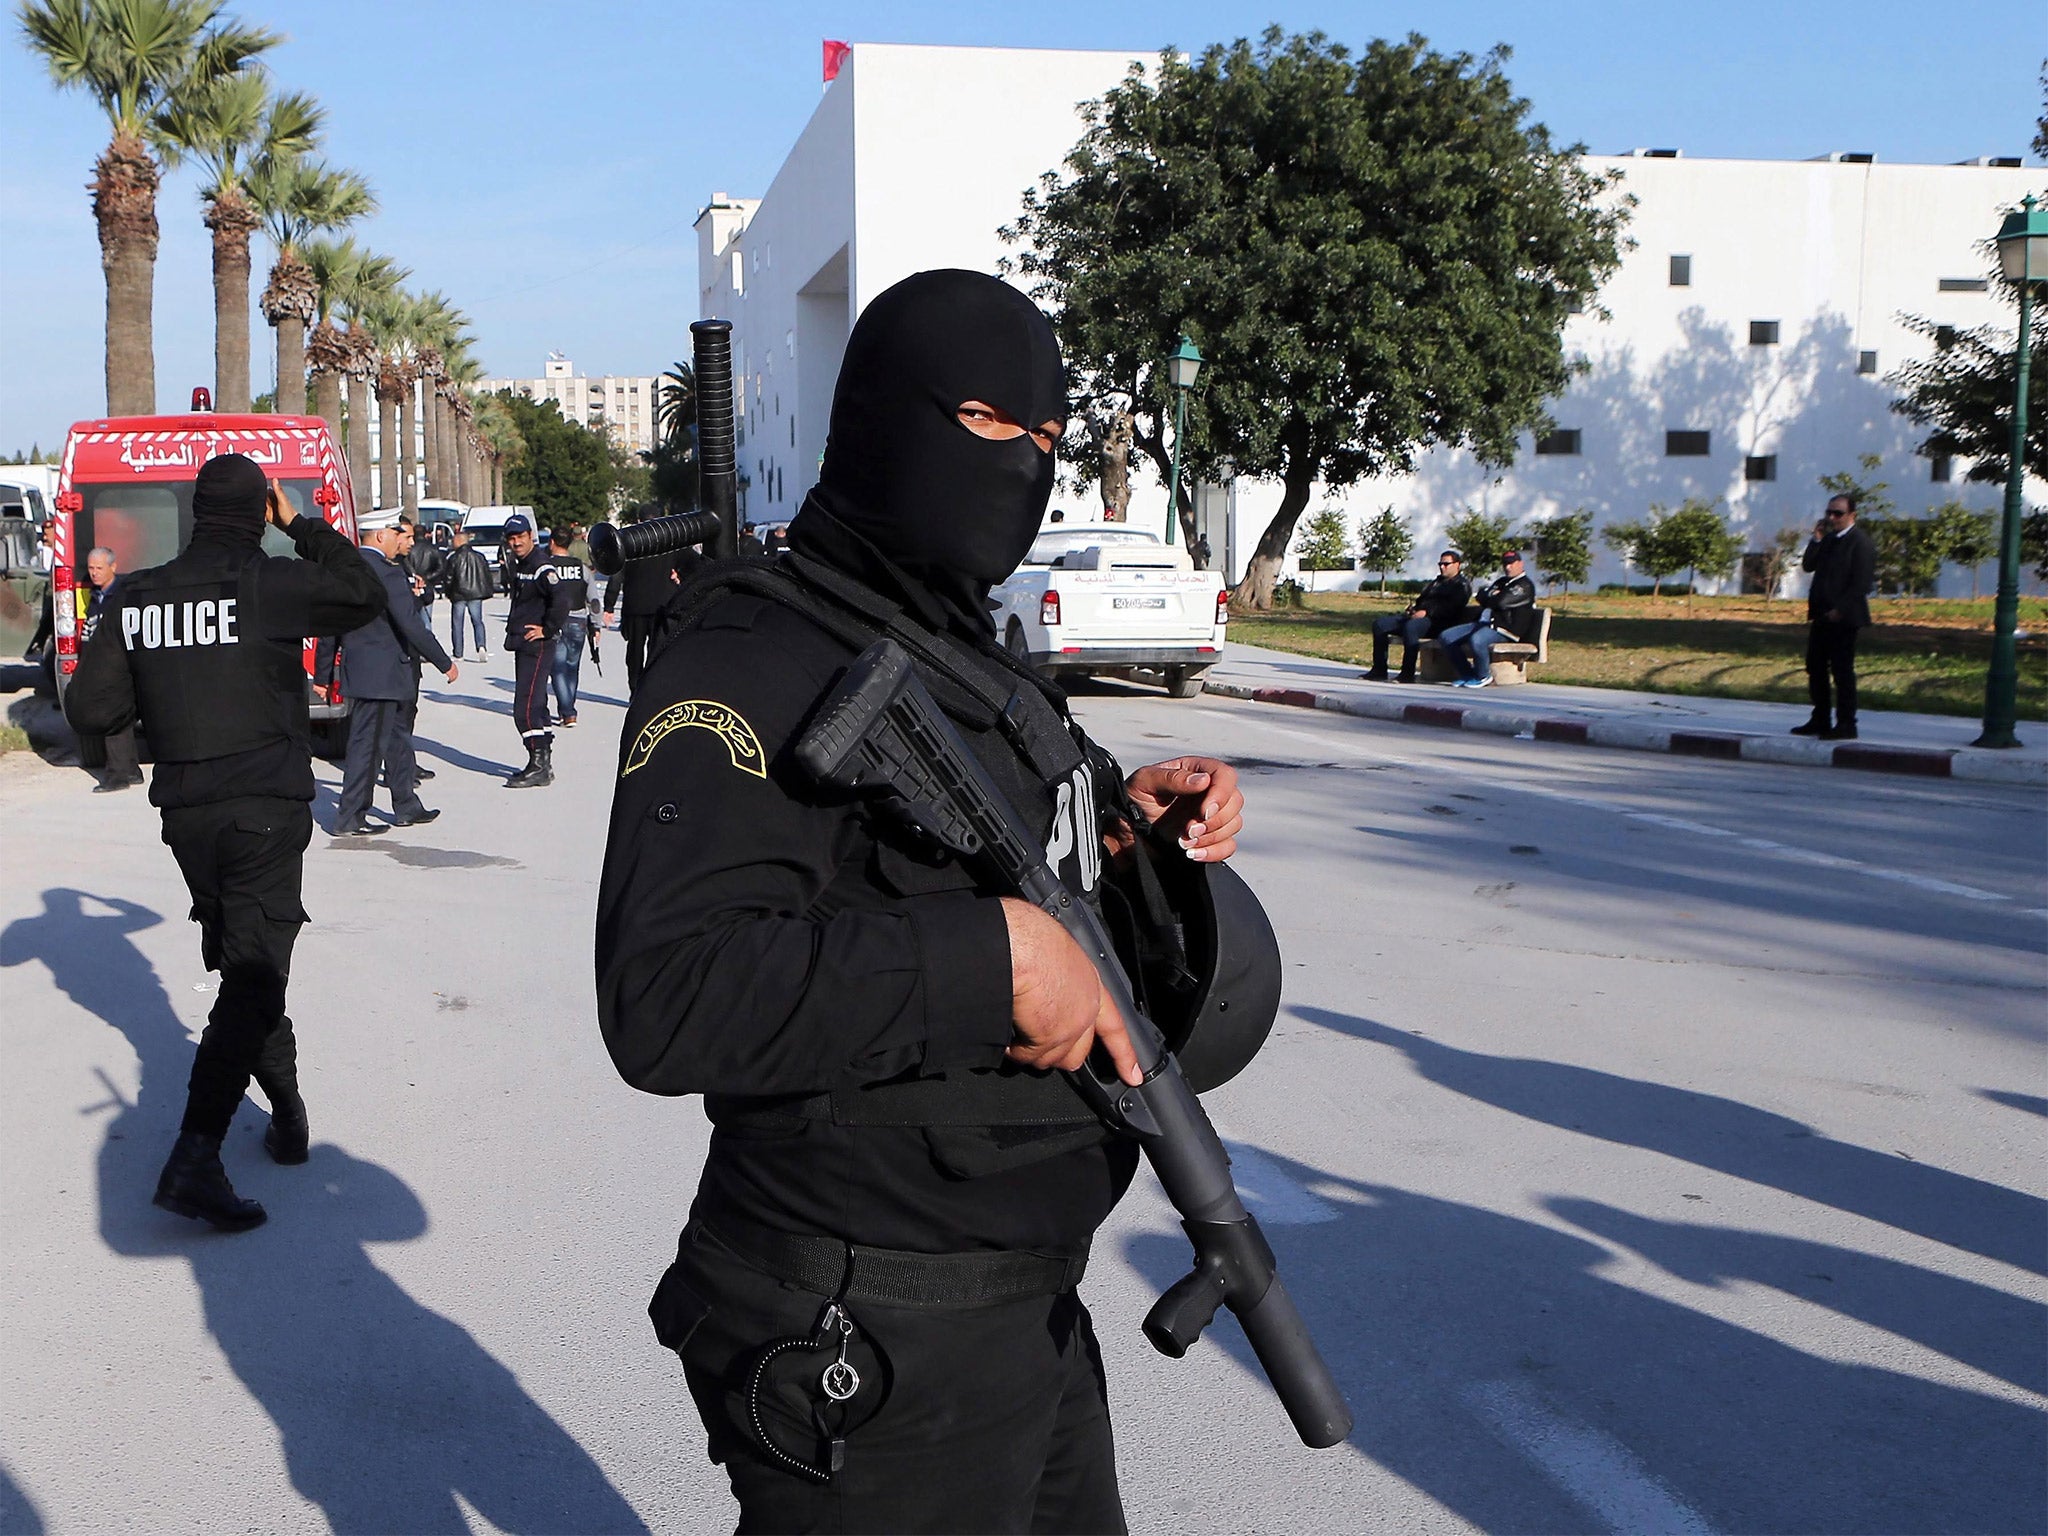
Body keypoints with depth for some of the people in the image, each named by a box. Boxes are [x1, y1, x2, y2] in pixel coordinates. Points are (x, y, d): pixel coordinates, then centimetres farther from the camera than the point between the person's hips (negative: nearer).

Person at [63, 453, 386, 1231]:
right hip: (265, 808, -5)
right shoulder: (273, 584, -10)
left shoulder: (137, 597, 3)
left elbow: (91, 708, 2)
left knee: (244, 967, 19)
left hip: (184, 811, 5)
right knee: (252, 977, -7)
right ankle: (194, 1158, -16)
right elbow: (365, 593, 5)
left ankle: (287, 1111, 28)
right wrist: (302, 525, 10)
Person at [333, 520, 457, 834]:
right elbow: (410, 625, -20)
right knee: (368, 744, -2)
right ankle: (349, 818, 3)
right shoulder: (387, 572, -18)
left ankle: (406, 807, 28)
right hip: (381, 672, -9)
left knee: (397, 737, 18)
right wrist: (445, 663, -11)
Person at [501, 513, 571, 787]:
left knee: (526, 707, -13)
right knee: (535, 704, 14)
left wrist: (547, 629, -20)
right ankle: (543, 765, 22)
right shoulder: (519, 566, 15)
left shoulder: (542, 567, -16)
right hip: (522, 644, 10)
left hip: (537, 646, -10)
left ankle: (539, 767, -10)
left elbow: (561, 601, -29)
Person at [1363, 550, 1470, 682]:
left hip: (1437, 622, -9)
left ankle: (1407, 674, -40)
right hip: (1417, 616, 9)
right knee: (1380, 624, -7)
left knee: (1410, 626, -41)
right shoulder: (1437, 582, 34)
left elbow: (1450, 608, -11)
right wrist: (1414, 608, 10)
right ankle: (1379, 670, -12)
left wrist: (1427, 612, -21)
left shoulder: (1462, 585, 5)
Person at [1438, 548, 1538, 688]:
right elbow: (1480, 597, 15)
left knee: (1476, 639, -40)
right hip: (1484, 623, 9)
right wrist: (1494, 598, -5)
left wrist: (1489, 598, 2)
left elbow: (1502, 602, -19)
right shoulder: (1501, 581, 26)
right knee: (1446, 637, -3)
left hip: (1504, 630, -9)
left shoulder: (1525, 586, -5)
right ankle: (1467, 675, 0)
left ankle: (1483, 677, -16)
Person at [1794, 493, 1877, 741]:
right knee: (1815, 668, 11)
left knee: (1842, 671, -5)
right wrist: (1816, 539, 0)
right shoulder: (1828, 539, 16)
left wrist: (1839, 610, -18)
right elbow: (1807, 565, 10)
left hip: (1843, 617, -8)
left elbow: (1862, 583, -15)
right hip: (1821, 616, 9)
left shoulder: (1860, 542, -10)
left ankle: (1846, 725, 0)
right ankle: (1820, 720, 20)